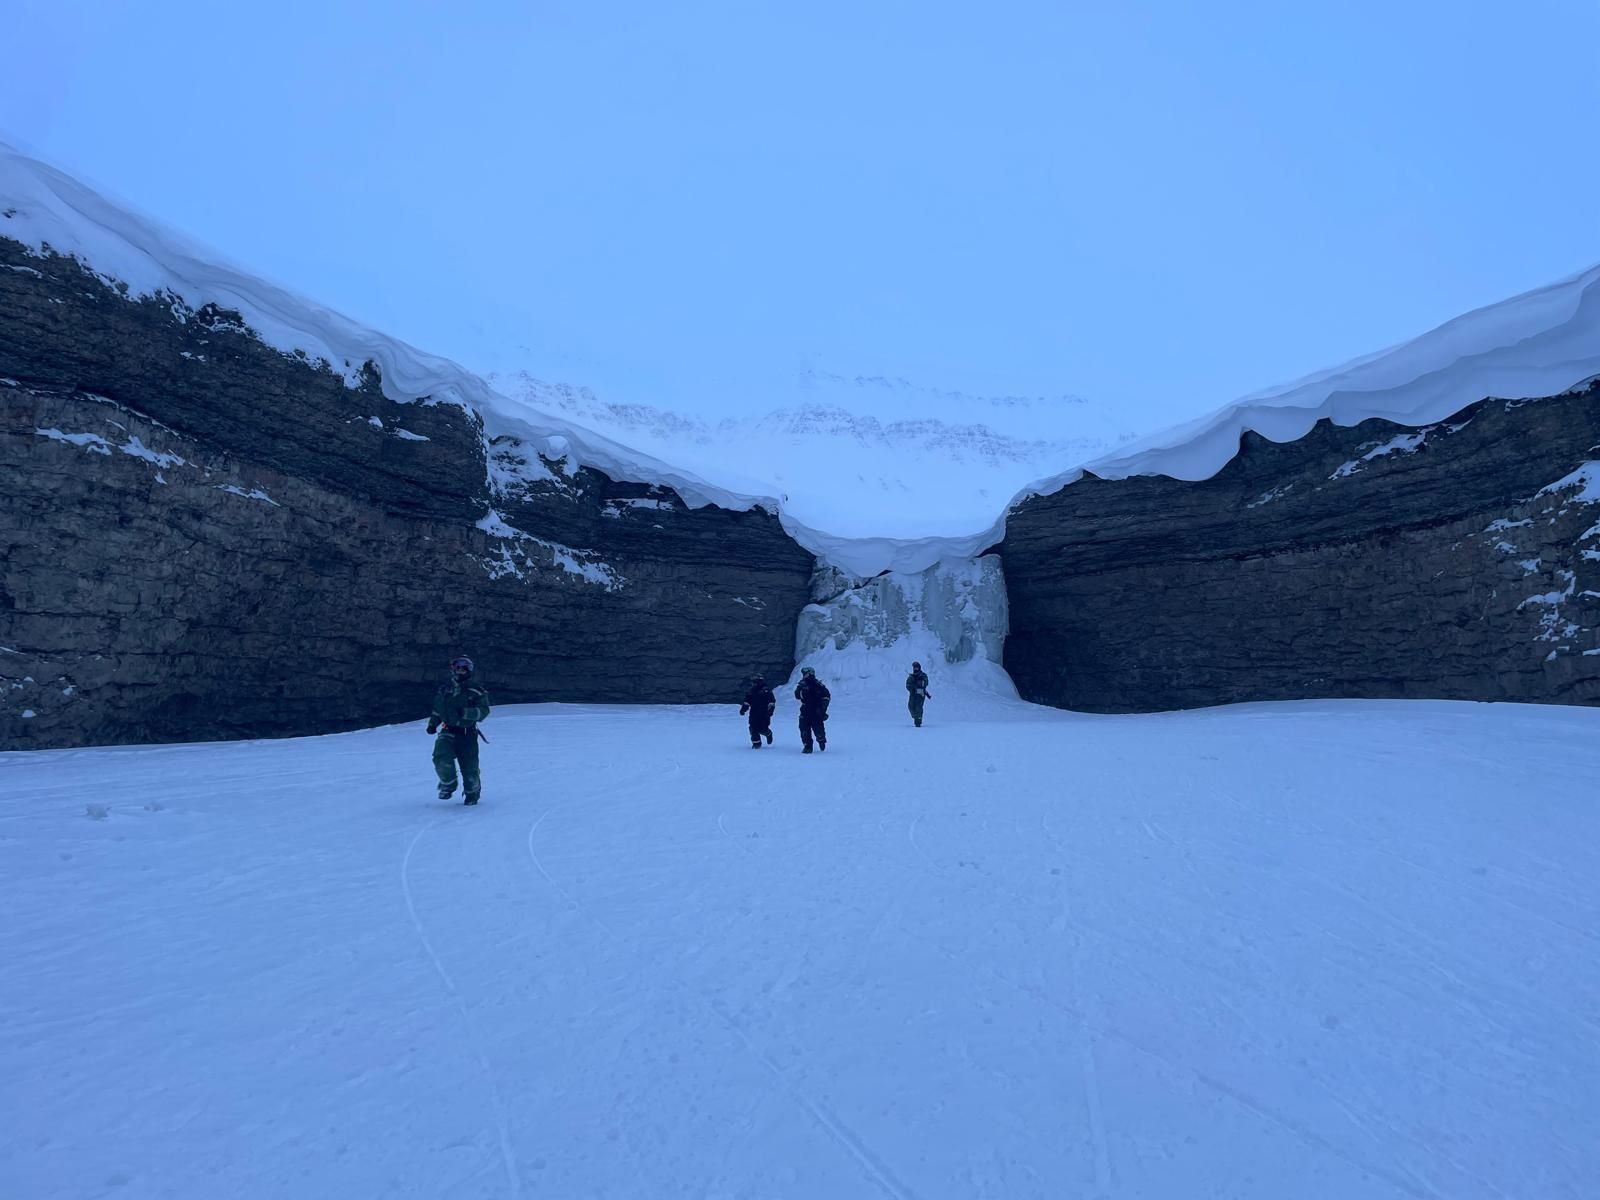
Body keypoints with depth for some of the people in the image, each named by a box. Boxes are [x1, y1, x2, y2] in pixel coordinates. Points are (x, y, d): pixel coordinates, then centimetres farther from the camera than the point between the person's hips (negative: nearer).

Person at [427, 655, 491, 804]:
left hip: (467, 734, -2)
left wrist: (465, 713, -24)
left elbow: (484, 710, -10)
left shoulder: (475, 691, -2)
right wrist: (432, 723, 15)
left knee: (469, 767, -2)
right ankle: (448, 784, 4)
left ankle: (472, 793, 26)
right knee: (441, 757, -24)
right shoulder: (444, 688, 12)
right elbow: (438, 708, 27)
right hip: (448, 731, 2)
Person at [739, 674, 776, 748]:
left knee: (762, 729, -7)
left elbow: (772, 701, -6)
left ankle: (768, 734, 28)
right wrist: (743, 708, 7)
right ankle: (756, 743, 6)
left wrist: (770, 710, -16)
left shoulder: (766, 690, -3)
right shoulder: (751, 691, 12)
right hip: (754, 714, 5)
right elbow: (747, 701, 19)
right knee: (753, 728, -6)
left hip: (764, 714, -5)